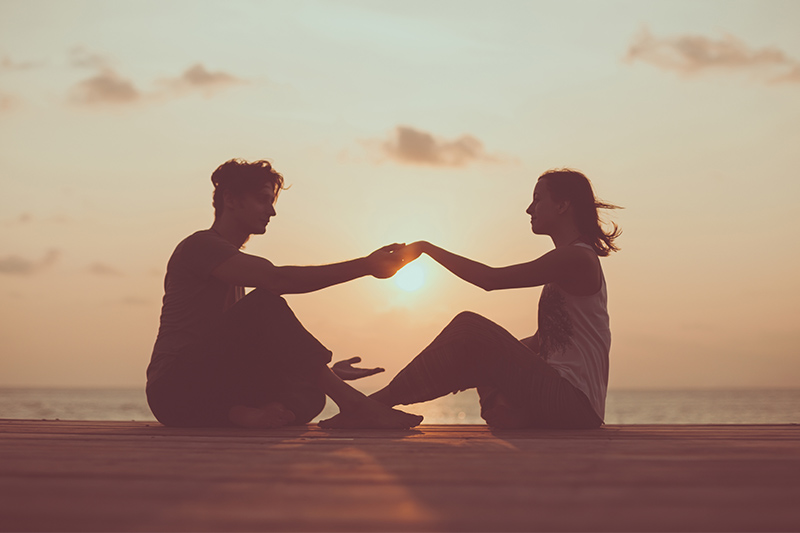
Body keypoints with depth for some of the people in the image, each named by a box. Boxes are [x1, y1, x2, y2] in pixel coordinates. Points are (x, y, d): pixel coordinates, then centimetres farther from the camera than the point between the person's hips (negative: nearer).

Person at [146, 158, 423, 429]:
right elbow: (276, 279, -21)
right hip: (176, 390, -9)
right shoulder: (200, 245, -5)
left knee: (308, 393, -11)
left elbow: (255, 348, 24)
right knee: (264, 305, -26)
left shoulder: (234, 272, 26)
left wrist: (322, 370, 14)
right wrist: (365, 266, -22)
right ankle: (350, 401, -28)